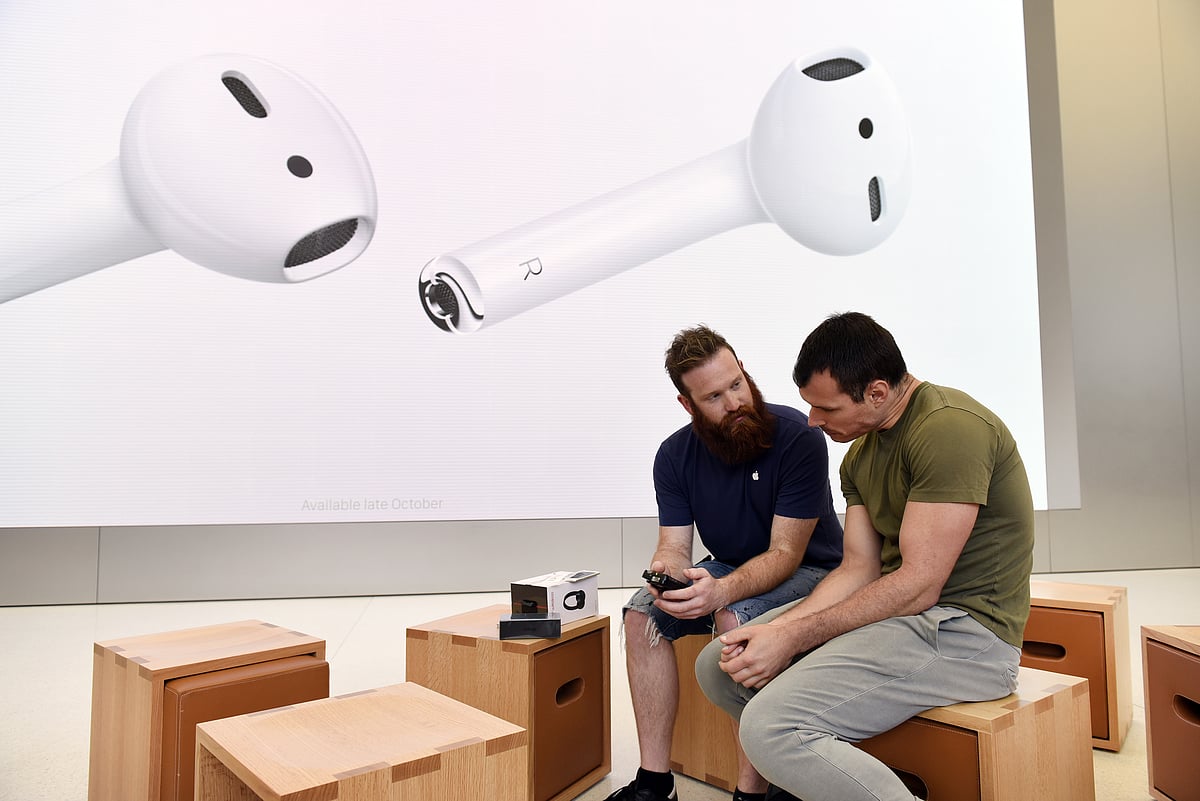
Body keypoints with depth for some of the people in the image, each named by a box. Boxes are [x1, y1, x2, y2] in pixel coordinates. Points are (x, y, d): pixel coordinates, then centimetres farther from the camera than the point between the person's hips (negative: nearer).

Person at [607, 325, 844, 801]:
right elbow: (673, 547, -7)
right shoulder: (675, 455, -6)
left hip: (807, 571, -5)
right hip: (729, 568, 5)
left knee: (736, 617, -34)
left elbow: (785, 553, -23)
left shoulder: (798, 437, -22)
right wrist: (666, 573, -33)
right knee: (641, 614, -15)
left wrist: (723, 590, -42)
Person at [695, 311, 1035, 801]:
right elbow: (859, 569, 6)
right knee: (718, 665, 6)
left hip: (964, 628, -9)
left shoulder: (950, 428, -19)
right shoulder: (860, 453, 10)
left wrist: (794, 637, -18)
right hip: (895, 610, 10)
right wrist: (776, 627, -9)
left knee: (770, 726, -26)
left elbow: (918, 585, -22)